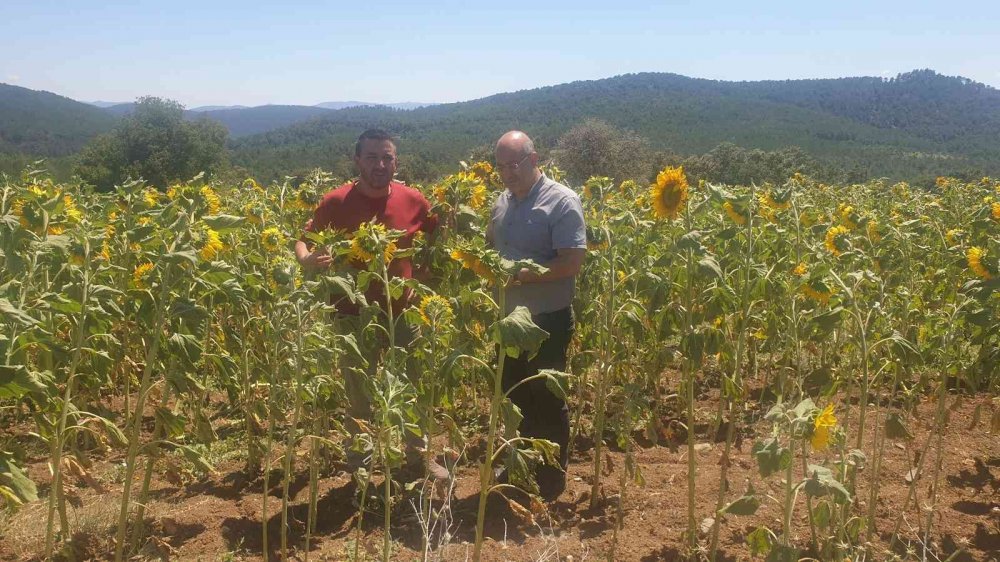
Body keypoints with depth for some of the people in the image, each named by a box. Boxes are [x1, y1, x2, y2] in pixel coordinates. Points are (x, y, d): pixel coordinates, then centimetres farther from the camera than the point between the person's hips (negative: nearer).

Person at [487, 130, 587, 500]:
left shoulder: (561, 202, -14)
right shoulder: (503, 202, 9)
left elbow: (572, 262, -21)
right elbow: (491, 246, 23)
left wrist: (521, 274, -27)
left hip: (547, 320, -7)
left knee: (546, 399, 6)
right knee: (514, 393, 17)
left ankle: (552, 476, 24)